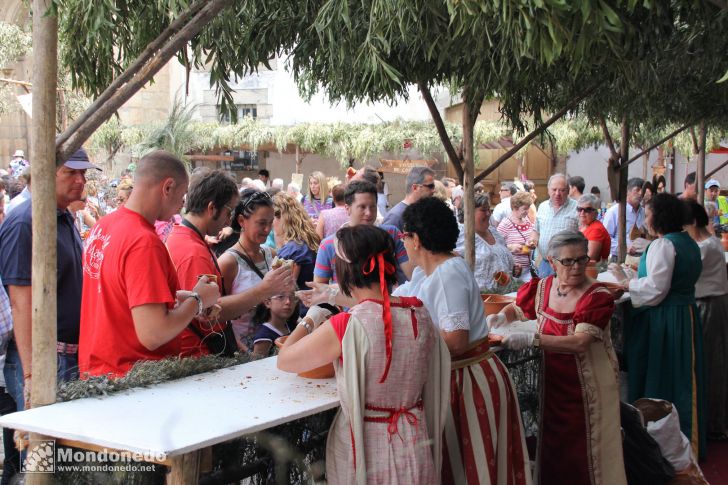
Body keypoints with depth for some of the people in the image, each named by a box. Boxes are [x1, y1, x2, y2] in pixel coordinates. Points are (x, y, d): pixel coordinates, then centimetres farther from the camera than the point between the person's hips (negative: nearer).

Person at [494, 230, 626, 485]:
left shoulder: (597, 296, -16)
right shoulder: (543, 288, 0)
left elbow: (580, 342, -29)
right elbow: (518, 309, 21)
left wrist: (532, 339, -36)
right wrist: (499, 318, -1)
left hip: (588, 385, -5)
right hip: (553, 381, 5)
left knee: (586, 451, 5)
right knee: (552, 445, 15)